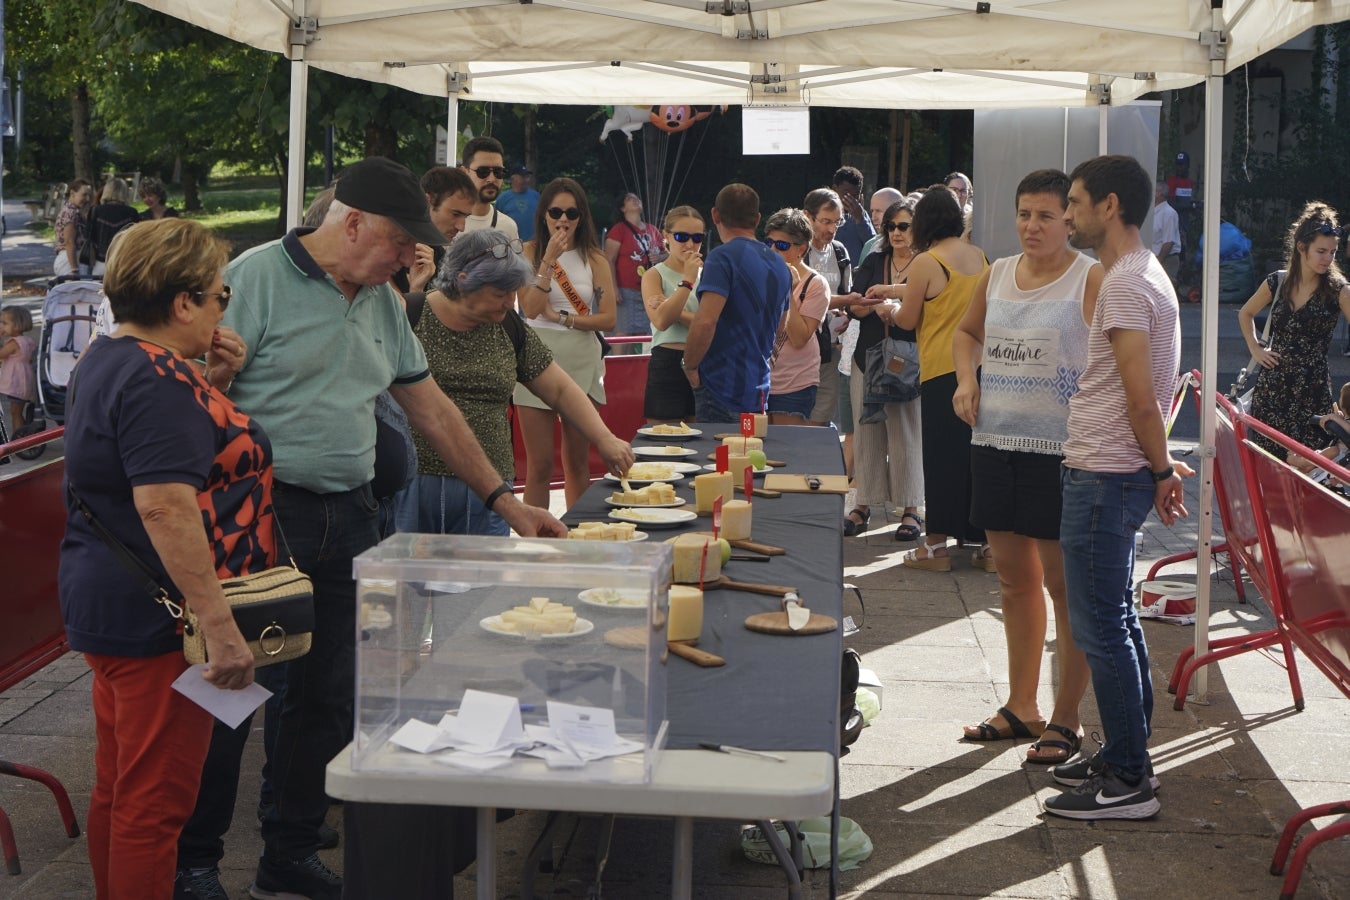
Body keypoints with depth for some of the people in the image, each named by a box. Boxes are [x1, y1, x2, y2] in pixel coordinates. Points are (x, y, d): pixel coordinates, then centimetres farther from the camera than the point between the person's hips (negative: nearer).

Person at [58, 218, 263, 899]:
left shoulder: (108, 358, 11)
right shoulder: (158, 378, -20)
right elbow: (165, 507, -28)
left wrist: (209, 383, 7)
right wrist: (219, 627, -29)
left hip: (105, 605, 11)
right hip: (158, 619, -11)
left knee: (118, 786, 19)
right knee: (156, 800, -2)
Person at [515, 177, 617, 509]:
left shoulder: (594, 258, 4)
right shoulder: (529, 253, 1)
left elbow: (608, 319, -2)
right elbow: (530, 308, -12)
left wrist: (560, 317, -9)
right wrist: (550, 259, -14)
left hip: (581, 363, 2)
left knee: (577, 463, 11)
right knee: (539, 465, -1)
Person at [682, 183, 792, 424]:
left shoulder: (723, 257, -13)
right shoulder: (780, 265, 14)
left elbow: (705, 322, -24)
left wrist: (690, 367, -11)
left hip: (722, 390, -8)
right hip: (759, 392, 8)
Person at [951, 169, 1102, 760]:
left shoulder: (1091, 280, -8)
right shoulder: (997, 274, 11)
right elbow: (967, 331, 28)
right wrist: (966, 378, 8)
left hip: (1061, 450, -7)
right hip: (996, 441, 7)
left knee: (1064, 584, -1)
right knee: (1014, 578, 16)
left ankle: (1066, 721, 9)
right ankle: (1021, 706, 29)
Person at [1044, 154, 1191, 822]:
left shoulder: (1126, 283, -18)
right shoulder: (1141, 273, 15)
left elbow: (1140, 395, -21)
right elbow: (1145, 393, 18)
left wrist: (1161, 470, -11)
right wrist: (1160, 465, 17)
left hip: (1105, 478, -11)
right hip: (1109, 473, 11)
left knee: (1101, 628, -5)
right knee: (1116, 621, 16)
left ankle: (1128, 782, 2)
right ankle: (1126, 756, 26)